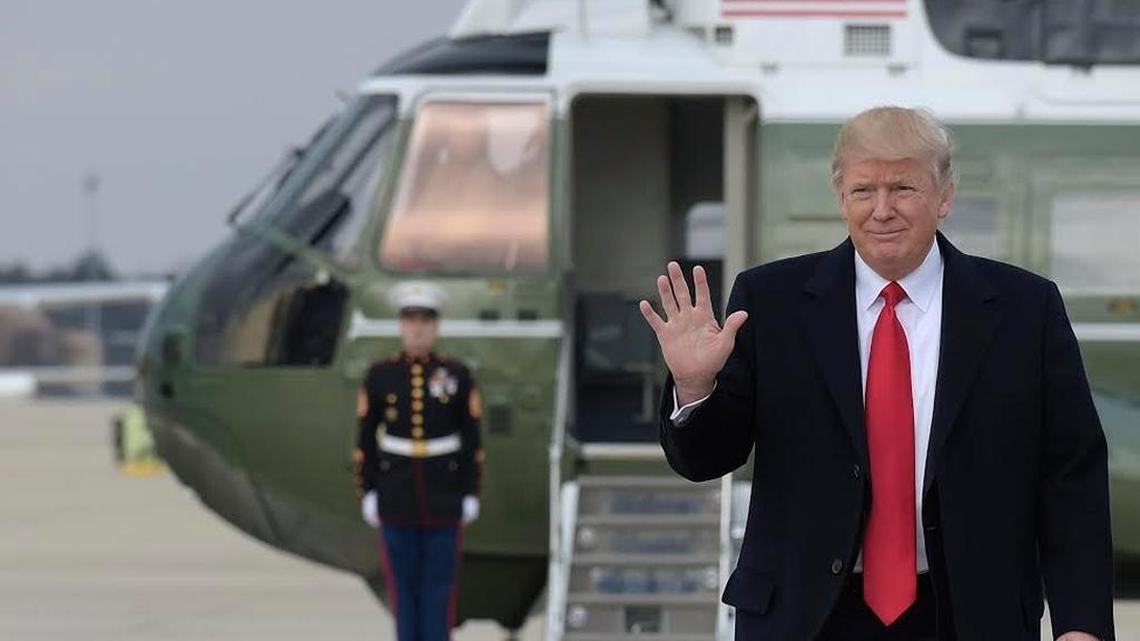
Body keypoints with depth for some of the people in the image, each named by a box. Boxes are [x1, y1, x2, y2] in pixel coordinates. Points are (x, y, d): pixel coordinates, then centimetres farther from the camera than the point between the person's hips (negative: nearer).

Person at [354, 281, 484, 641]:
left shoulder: (458, 376, -2)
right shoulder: (379, 376, -2)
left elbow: (472, 440, 1)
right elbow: (366, 440, 2)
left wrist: (471, 495, -3)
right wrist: (368, 494, -2)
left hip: (444, 502, 0)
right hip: (397, 501, 0)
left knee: (439, 587, 2)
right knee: (402, 585, 4)